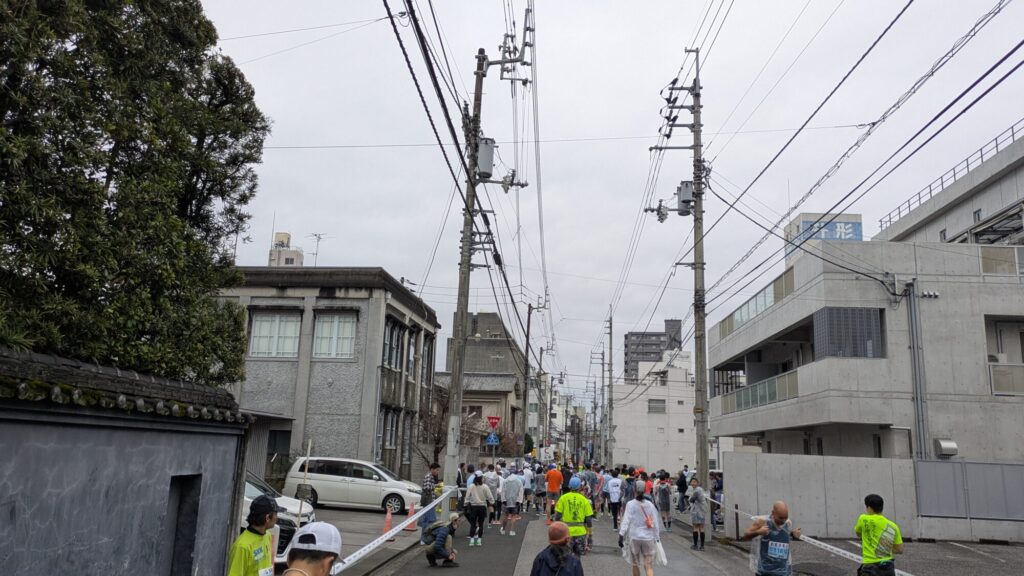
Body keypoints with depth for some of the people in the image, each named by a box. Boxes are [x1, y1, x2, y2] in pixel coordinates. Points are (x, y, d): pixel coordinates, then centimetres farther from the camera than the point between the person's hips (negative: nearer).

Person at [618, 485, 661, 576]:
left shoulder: (630, 504, -5)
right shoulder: (650, 504, 2)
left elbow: (626, 521, -12)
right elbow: (655, 522, 4)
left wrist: (621, 535, -12)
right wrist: (657, 538, 11)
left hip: (634, 537, -1)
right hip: (648, 538, 1)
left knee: (635, 564, 17)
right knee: (649, 566, 0)